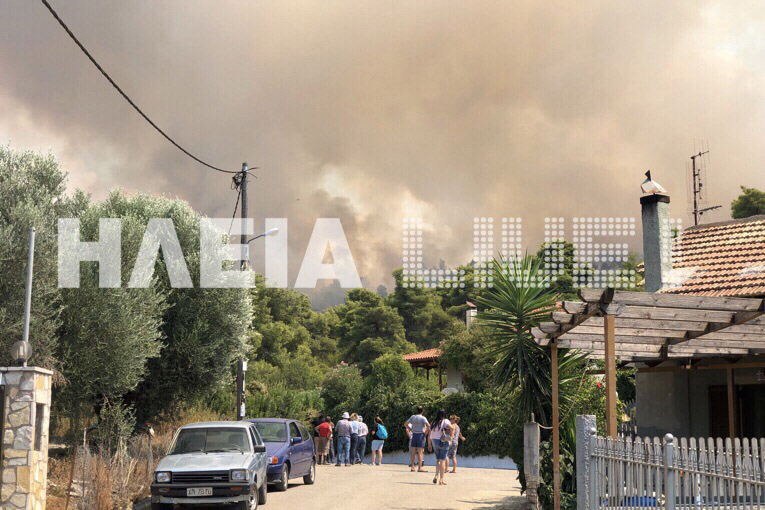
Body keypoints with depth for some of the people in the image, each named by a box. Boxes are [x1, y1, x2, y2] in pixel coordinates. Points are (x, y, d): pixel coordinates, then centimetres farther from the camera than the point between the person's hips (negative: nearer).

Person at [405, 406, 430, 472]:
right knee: (420, 452, -2)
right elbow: (428, 426, -21)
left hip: (414, 435, 4)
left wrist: (411, 430, 12)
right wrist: (425, 433, -8)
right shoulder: (423, 418, -8)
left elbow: (406, 424, 14)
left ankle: (412, 467, 10)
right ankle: (420, 467, -4)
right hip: (421, 435, -4)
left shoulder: (412, 417, 7)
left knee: (413, 452, 9)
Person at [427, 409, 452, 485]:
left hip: (435, 442, 4)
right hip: (444, 442, -4)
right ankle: (441, 480, 2)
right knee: (442, 461, 2)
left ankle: (436, 475, -1)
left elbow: (429, 436, 9)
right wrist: (450, 436, -11)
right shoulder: (445, 421, -3)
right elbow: (451, 427, -24)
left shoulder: (433, 423, 10)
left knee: (438, 460, 18)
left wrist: (429, 445, 16)